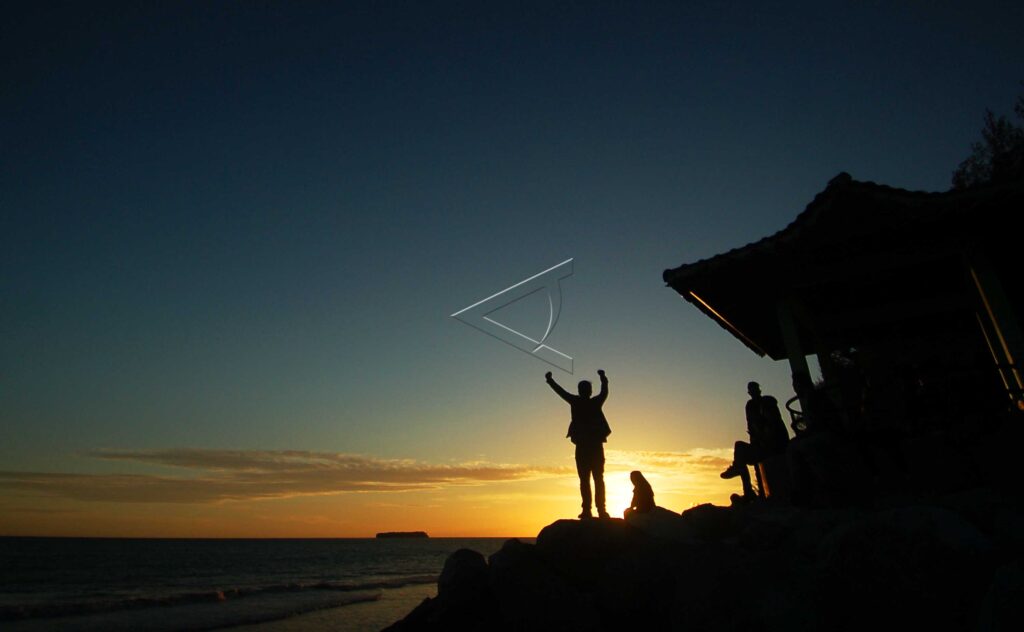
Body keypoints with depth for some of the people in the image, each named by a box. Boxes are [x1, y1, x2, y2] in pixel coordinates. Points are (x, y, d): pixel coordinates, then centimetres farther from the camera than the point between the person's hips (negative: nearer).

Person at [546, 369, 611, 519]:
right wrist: (603, 378, 41)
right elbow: (604, 392, 23)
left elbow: (561, 391, 12)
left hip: (582, 447, -2)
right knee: (598, 479, 5)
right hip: (596, 446, 2)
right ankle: (601, 510, 0)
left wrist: (550, 380, 28)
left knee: (584, 480, -1)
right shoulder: (596, 402, 3)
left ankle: (587, 510, -6)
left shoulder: (576, 402, -1)